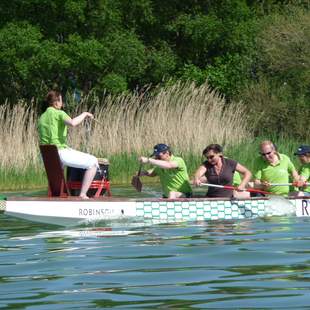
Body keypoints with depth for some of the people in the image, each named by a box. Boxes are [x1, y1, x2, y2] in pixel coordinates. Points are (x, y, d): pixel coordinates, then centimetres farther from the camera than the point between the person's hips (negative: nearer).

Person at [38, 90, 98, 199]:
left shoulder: (42, 117, 14)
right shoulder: (59, 113, -9)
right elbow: (72, 123, -29)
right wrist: (84, 114, -13)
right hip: (60, 152, -9)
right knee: (93, 162, -4)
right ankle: (83, 194, -12)